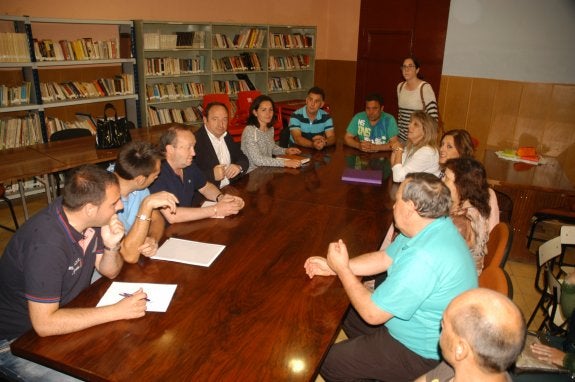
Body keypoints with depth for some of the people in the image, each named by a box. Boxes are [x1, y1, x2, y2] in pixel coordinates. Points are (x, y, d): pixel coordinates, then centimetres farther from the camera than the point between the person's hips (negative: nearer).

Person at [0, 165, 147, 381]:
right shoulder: (46, 242, -32)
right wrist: (118, 311, -30)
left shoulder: (86, 219, -9)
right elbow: (44, 324, -32)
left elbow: (109, 272, 2)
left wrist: (111, 247, -20)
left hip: (61, 314, 7)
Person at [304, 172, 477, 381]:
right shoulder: (429, 227, -6)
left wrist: (342, 269, -15)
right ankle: (369, 364, 39)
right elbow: (384, 258, 6)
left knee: (327, 362, -2)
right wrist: (333, 267, -2)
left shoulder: (424, 259, -37)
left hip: (422, 352, -9)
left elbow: (372, 313, -28)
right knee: (347, 313, 20)